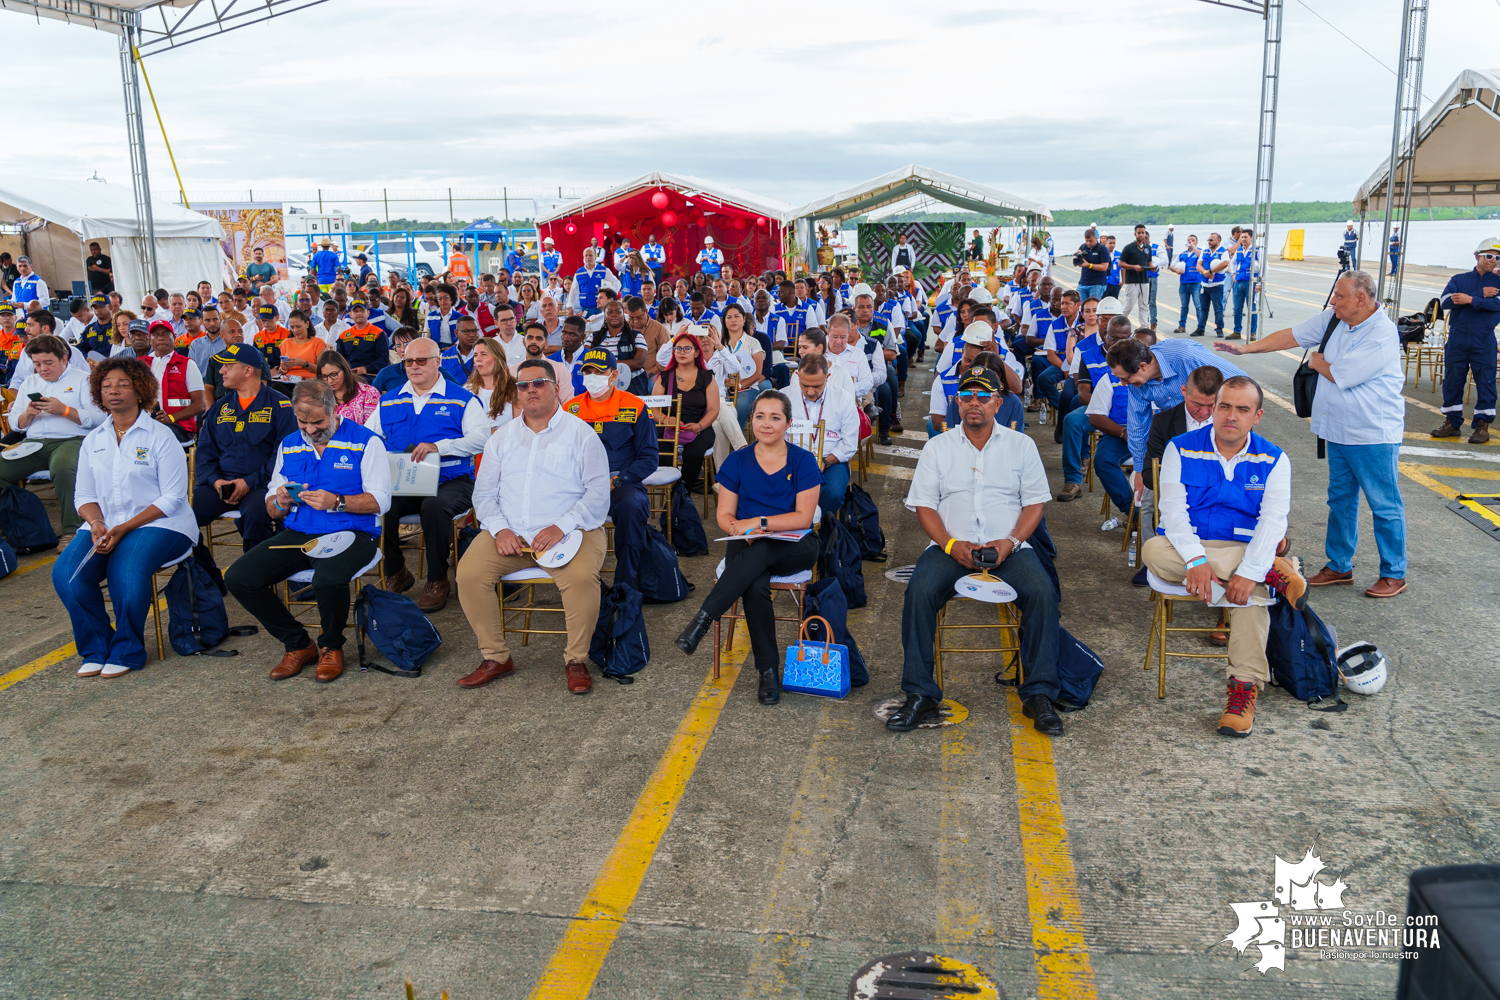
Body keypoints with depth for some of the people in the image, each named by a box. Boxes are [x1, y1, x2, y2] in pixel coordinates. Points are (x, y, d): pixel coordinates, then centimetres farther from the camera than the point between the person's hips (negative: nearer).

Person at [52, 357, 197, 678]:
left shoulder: (160, 436, -3)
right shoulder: (93, 441, 15)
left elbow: (172, 498, -8)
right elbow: (84, 495, 13)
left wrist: (123, 529, -17)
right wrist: (97, 525, -10)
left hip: (159, 524, -5)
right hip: (105, 526, 5)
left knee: (126, 571, -32)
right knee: (66, 572, -21)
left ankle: (126, 651, -9)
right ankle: (96, 649, -3)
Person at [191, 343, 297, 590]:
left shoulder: (278, 405, 1)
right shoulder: (220, 408, 19)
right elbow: (205, 452, 16)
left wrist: (250, 482, -15)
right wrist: (215, 480, -5)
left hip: (261, 485, -5)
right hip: (221, 485, 5)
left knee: (254, 513, -38)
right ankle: (209, 581, -1)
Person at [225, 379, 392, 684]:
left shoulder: (365, 441, -1)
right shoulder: (288, 445, 15)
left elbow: (380, 501, -7)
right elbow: (272, 509, 17)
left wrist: (336, 502, -21)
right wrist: (280, 502, -8)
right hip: (296, 534, 5)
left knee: (328, 580, -37)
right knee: (238, 578, -14)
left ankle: (331, 647, -3)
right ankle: (298, 645, 4)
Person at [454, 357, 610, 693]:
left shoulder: (581, 433, 4)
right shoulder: (501, 438, 18)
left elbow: (598, 493, -4)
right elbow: (484, 493, 14)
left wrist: (561, 527, -18)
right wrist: (499, 529, -7)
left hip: (568, 532, -4)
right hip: (509, 534, 4)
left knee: (582, 576, -32)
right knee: (468, 572, -20)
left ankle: (576, 659, -10)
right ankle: (495, 658, -3)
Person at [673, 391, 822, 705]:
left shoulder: (803, 461, 3)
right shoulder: (738, 461, 9)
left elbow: (804, 517, -5)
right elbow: (724, 515, 6)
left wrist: (758, 522, -15)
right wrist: (739, 530, -17)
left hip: (794, 547, -1)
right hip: (748, 549, 1)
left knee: (760, 552, -38)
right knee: (755, 588, -34)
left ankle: (702, 620, -38)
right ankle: (768, 670, -23)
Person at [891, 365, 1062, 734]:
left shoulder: (1021, 445, 12)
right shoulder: (938, 447, 12)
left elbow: (1035, 503, 8)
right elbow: (924, 505, 6)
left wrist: (1010, 542, -11)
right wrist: (951, 545, -11)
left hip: (1009, 547, 0)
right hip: (951, 547, 0)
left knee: (1043, 593, -28)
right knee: (920, 591, -29)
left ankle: (1039, 695, -18)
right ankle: (920, 695, -22)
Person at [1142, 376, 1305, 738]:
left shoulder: (1273, 460, 3)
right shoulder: (1181, 449, 2)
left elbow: (1272, 521, -9)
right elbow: (1173, 509, -10)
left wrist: (1249, 572, -26)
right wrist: (1195, 559, -27)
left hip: (1245, 552, -1)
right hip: (1187, 547, 1)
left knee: (1250, 590, -34)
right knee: (1153, 551, -33)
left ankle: (1245, 688, -24)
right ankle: (1275, 572, -25)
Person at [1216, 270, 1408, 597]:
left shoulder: (1382, 335, -21)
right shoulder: (1334, 319, 3)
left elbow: (1341, 376, -21)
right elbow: (1292, 336, 10)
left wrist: (1317, 361, -2)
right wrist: (1246, 348, 6)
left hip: (1373, 435, -8)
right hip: (1338, 431, 8)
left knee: (1384, 505, 3)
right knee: (1340, 500, 16)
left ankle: (1394, 575, 15)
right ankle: (1339, 567, 28)